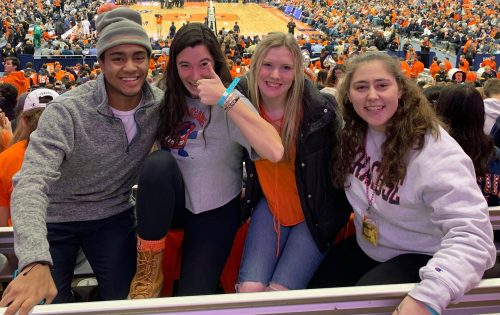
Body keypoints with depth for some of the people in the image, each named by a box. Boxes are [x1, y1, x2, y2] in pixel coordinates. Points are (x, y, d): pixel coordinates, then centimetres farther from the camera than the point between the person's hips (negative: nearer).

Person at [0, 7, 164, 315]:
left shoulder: (161, 103, -15)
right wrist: (36, 262, -52)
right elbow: (31, 184, -37)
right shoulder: (66, 112, -28)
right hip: (55, 219, -2)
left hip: (114, 215, 3)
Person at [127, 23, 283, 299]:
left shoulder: (229, 102, -20)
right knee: (159, 162, -30)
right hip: (173, 202, 3)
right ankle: (149, 270, -14)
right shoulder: (171, 98, -4)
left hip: (215, 212, -3)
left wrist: (226, 99, -39)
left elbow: (274, 152, -38)